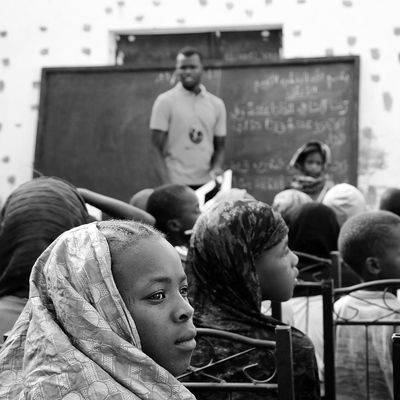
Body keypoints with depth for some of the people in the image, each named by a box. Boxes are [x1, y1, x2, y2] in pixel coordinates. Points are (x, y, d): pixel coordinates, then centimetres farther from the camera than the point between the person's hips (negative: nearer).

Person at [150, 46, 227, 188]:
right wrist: (167, 183, -13)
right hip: (177, 184, -3)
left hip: (207, 183, 3)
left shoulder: (217, 104, 11)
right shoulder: (165, 101, 0)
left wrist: (216, 168, -5)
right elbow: (157, 148, -3)